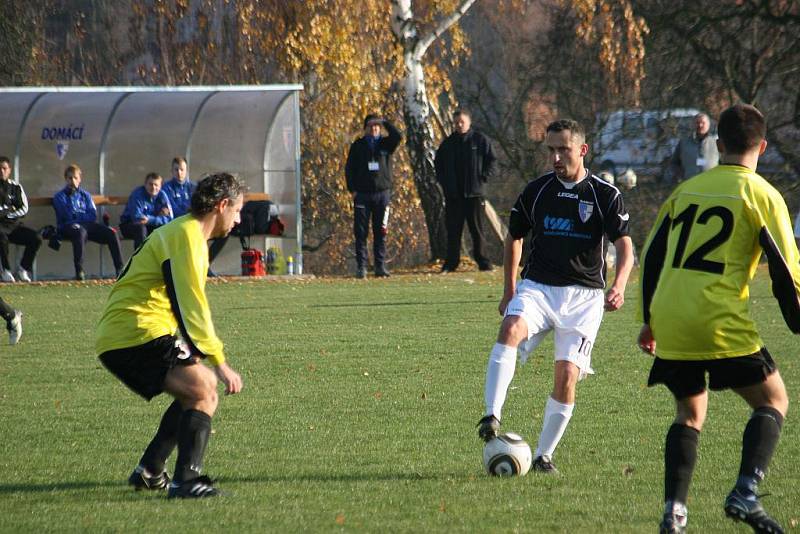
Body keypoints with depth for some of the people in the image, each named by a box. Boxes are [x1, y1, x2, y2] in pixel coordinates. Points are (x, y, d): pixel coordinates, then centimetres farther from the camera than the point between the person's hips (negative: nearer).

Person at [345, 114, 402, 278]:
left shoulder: (385, 144, 8)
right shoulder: (357, 146, 7)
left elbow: (398, 136, -12)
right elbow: (349, 168, 6)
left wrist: (384, 122, -8)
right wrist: (352, 189, -4)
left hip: (382, 193, 1)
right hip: (362, 194, -1)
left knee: (381, 232, 2)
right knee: (361, 232, -3)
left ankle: (380, 266, 6)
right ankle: (361, 266, -1)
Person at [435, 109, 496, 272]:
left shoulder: (480, 140, 2)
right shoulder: (448, 143, 11)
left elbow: (491, 161, 5)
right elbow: (438, 164, 21)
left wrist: (483, 178, -6)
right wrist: (443, 180, 7)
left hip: (474, 192, -2)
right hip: (453, 194, 2)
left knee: (477, 228, 1)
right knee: (453, 229, 2)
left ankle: (482, 260, 6)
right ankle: (451, 262, 6)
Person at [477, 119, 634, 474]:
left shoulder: (605, 195, -1)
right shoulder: (535, 191, 7)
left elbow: (625, 246, -4)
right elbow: (514, 239, 20)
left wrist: (618, 286, -23)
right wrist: (509, 291, 15)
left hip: (583, 295, -1)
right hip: (537, 287, 1)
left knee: (567, 376, -10)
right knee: (510, 329, -31)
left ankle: (544, 455, 6)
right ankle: (492, 416, -41)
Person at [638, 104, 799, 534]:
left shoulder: (686, 189, 15)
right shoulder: (760, 194, -1)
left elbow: (652, 254, 18)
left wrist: (648, 320, 26)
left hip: (669, 322, 5)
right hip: (722, 322, -5)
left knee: (689, 412, 20)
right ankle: (745, 494, -7)